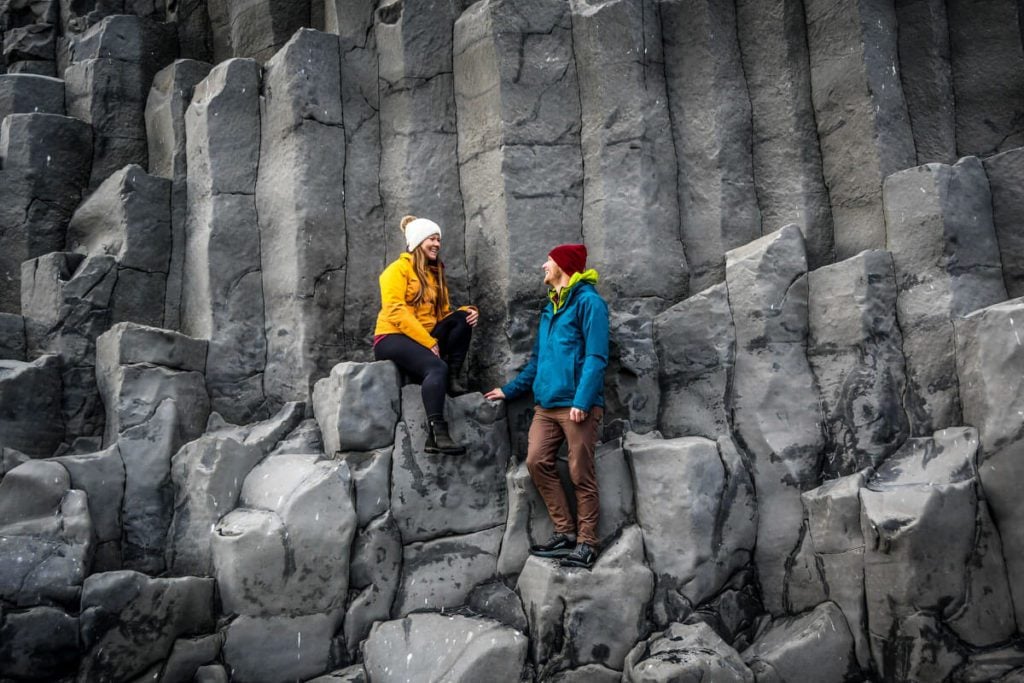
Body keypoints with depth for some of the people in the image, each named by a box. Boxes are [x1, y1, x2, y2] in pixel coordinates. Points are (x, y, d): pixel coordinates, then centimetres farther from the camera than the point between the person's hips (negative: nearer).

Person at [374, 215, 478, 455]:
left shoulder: (435, 273, 20)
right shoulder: (398, 268, -1)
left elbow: (443, 314, 11)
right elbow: (396, 312, -15)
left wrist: (468, 312, -12)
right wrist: (429, 342, -21)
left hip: (424, 341, 7)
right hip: (392, 338, -7)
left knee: (462, 317, -16)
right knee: (436, 367, -34)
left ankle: (452, 381, -22)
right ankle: (437, 434, -43)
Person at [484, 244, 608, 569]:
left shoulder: (588, 300, -4)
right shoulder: (550, 307, 21)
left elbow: (596, 356, -13)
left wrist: (582, 400, -22)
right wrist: (510, 389, 23)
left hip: (577, 404, -8)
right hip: (547, 404, 8)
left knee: (581, 474, -3)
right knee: (537, 462, 0)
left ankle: (586, 543, 5)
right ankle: (564, 532, 10)